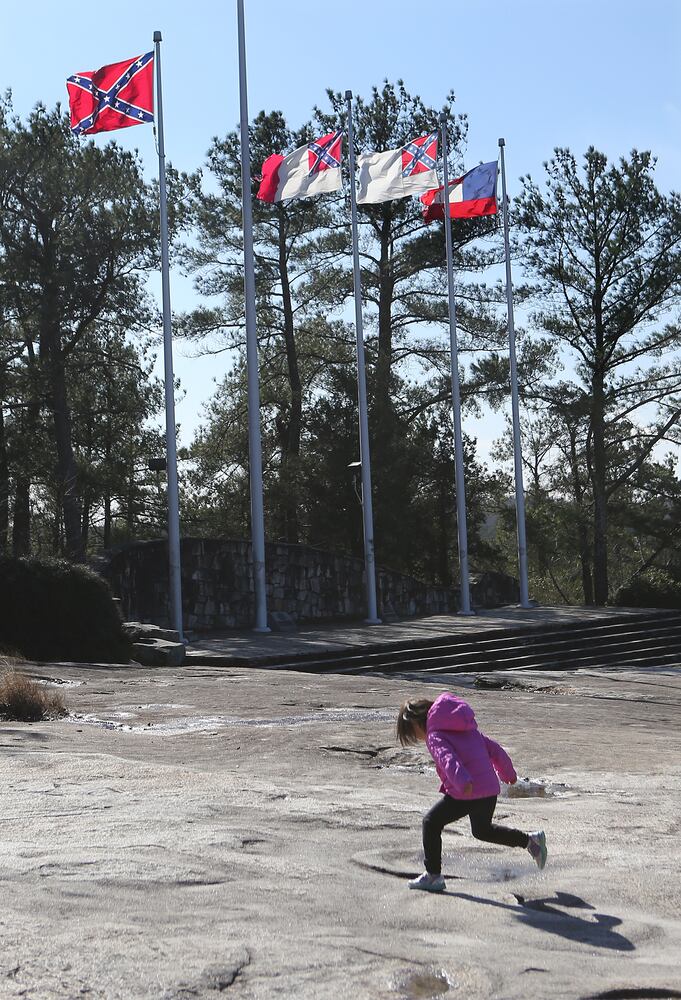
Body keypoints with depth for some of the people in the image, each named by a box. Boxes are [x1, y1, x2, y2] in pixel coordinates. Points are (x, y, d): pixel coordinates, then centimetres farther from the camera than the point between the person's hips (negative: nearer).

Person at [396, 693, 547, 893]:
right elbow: (494, 749, 22)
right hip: (490, 790, 8)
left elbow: (447, 758, -26)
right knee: (482, 830, 31)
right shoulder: (468, 729, 18)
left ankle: (433, 876, 11)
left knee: (431, 823, 9)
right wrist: (508, 773, 37)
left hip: (465, 794, -8)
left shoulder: (435, 736, -6)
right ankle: (531, 840, 24)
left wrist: (462, 781, -43)